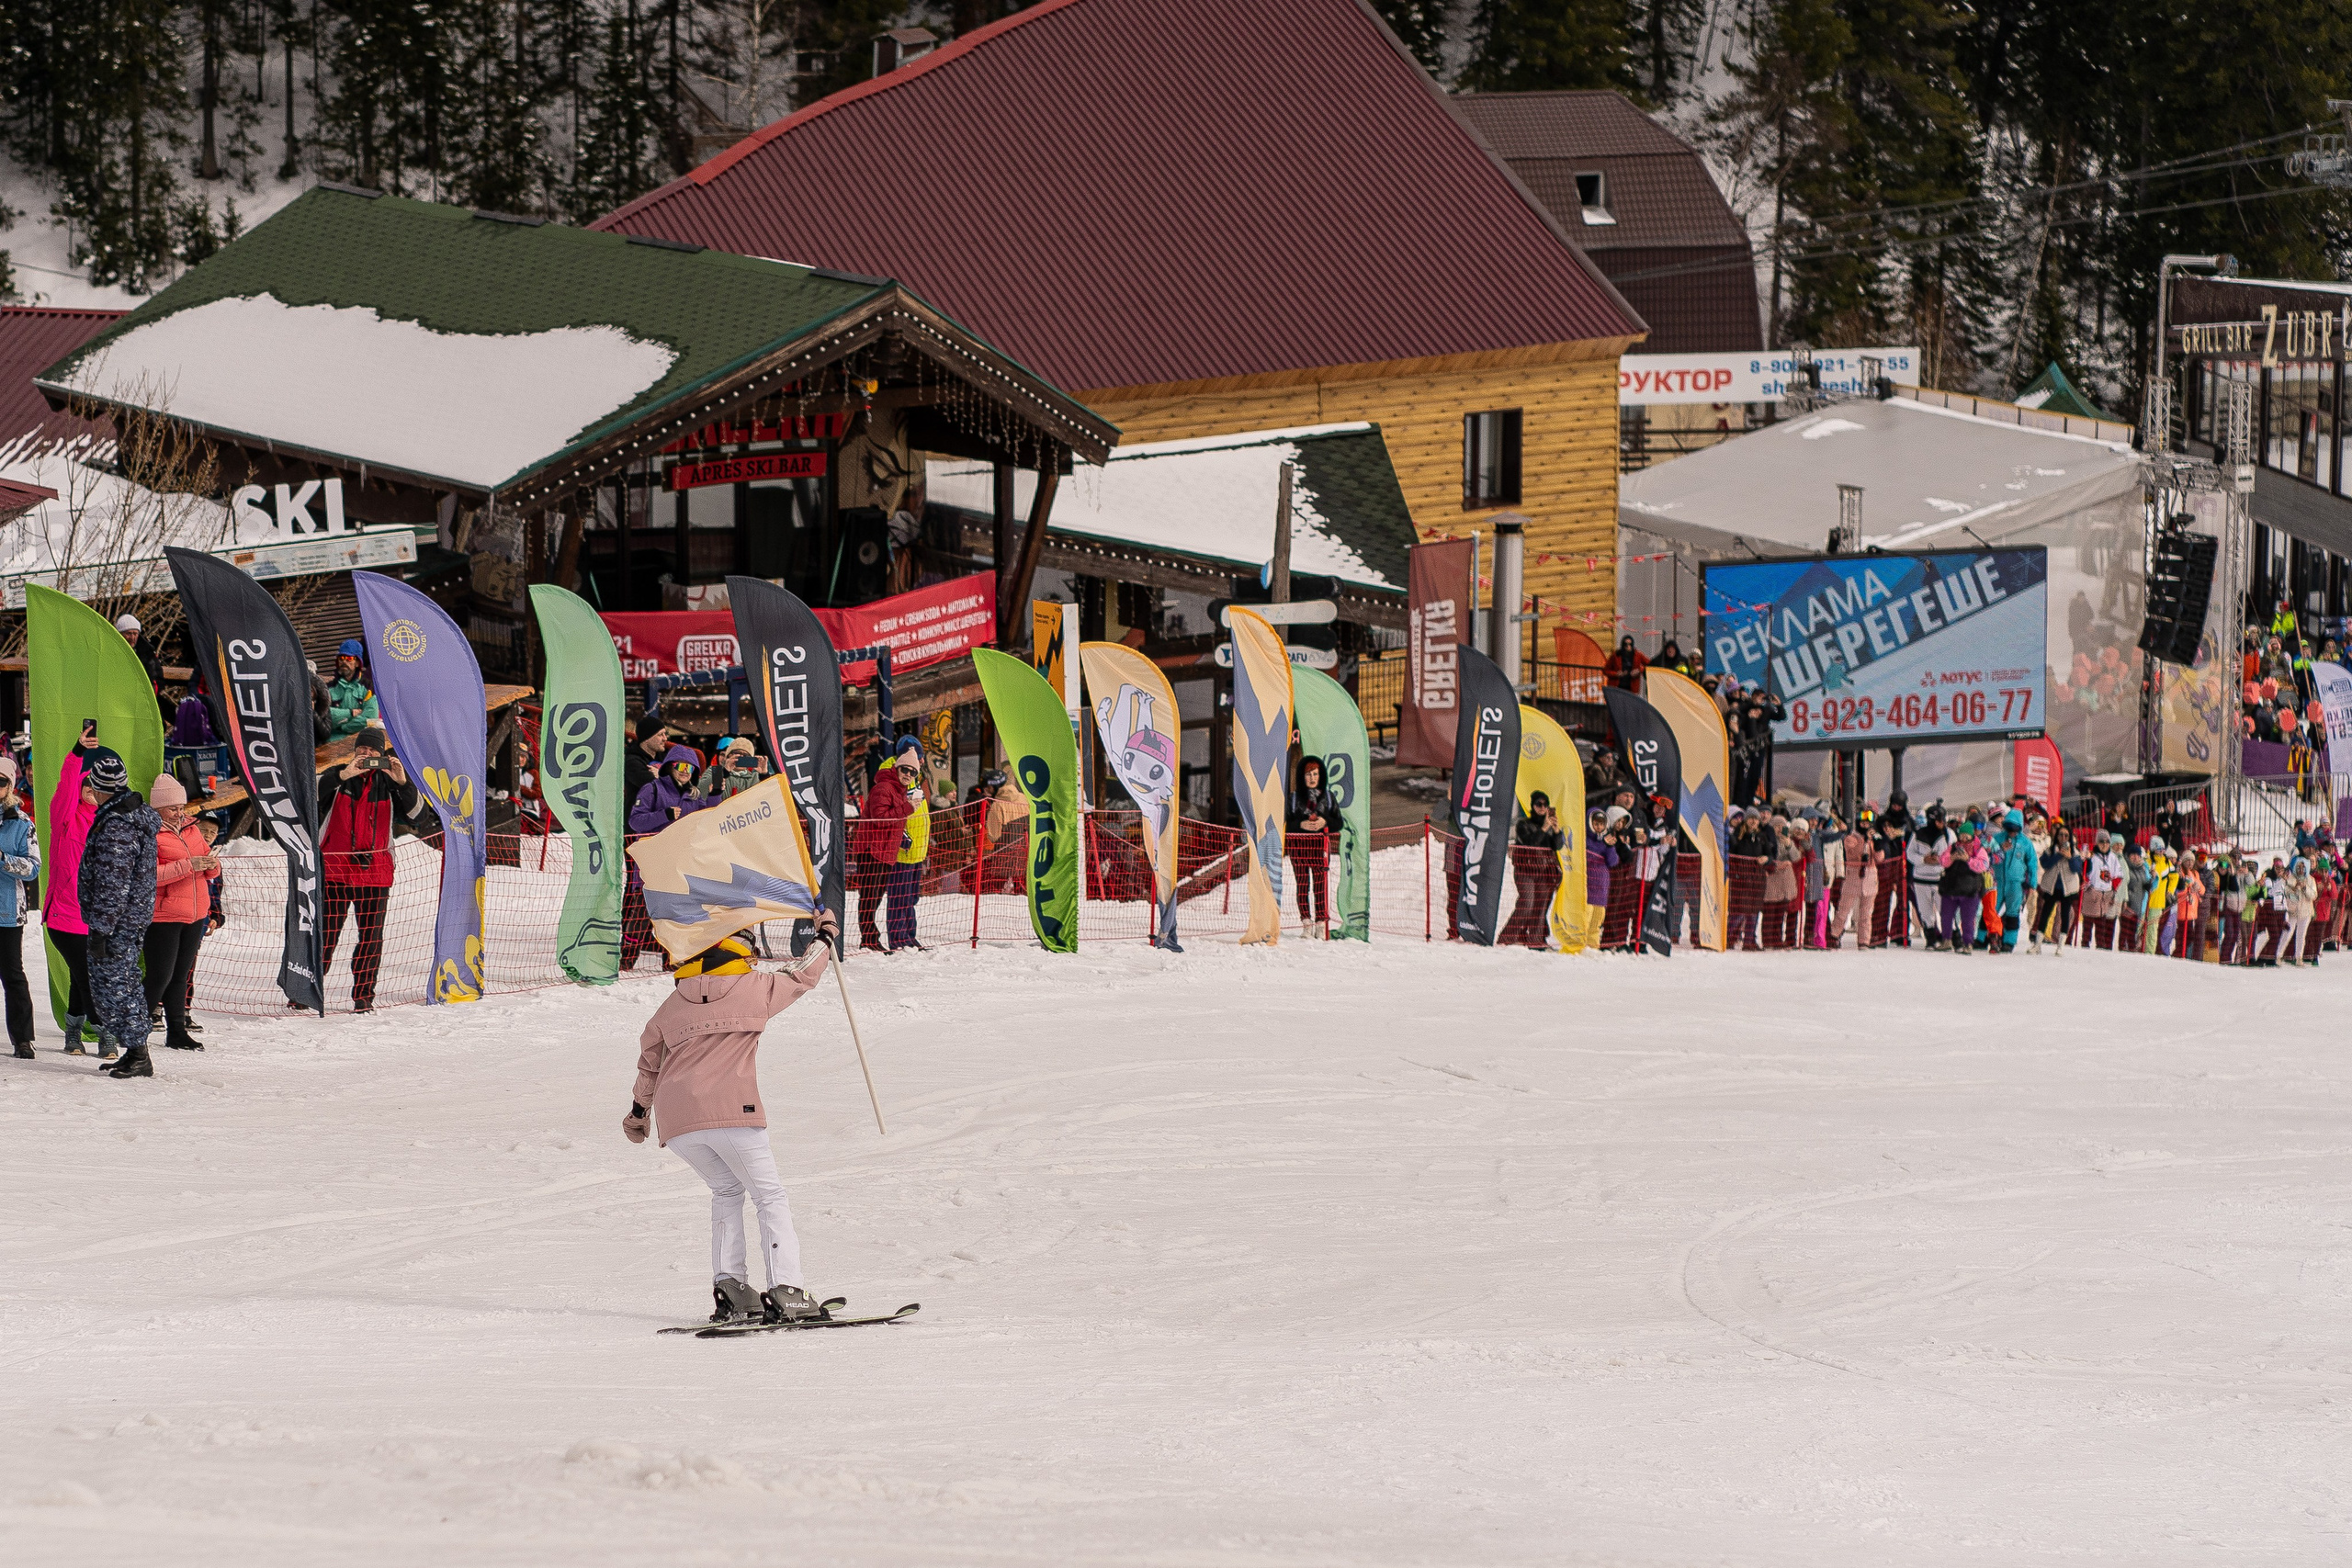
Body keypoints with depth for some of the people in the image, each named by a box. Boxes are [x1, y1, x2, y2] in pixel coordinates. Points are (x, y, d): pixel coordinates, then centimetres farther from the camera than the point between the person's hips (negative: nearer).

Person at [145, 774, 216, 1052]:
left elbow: (209, 865, 16)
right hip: (163, 916, -7)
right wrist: (188, 865, -25)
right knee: (161, 976, -9)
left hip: (195, 914, 7)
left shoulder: (190, 828, 13)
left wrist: (211, 864, -9)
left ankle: (177, 1031, 17)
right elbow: (149, 874, -20)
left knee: (182, 974, 11)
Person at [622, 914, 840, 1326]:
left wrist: (639, 1111, 45)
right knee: (770, 1196, 3)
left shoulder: (672, 1005, 20)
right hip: (731, 1111, -4)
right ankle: (786, 1290, -13)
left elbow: (649, 1063, 30)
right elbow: (802, 976, 24)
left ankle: (729, 1284, 8)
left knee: (726, 1190, 23)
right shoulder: (754, 988, 10)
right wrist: (825, 936, 42)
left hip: (676, 1121, 4)